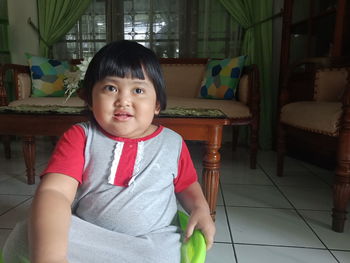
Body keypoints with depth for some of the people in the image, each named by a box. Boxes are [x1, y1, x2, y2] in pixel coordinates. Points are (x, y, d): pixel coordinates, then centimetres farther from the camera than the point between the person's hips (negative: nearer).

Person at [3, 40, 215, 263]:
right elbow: (54, 192, -19)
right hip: (87, 237, 0)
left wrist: (201, 208, -6)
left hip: (153, 241, 1)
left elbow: (187, 186, 17)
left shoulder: (173, 143, 3)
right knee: (25, 235, -24)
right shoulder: (79, 137, -4)